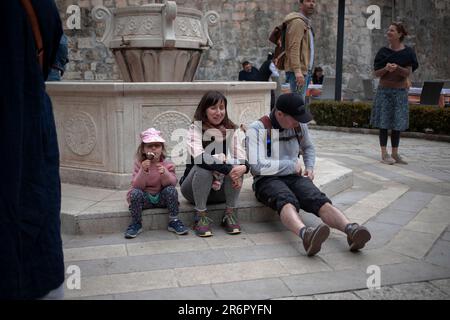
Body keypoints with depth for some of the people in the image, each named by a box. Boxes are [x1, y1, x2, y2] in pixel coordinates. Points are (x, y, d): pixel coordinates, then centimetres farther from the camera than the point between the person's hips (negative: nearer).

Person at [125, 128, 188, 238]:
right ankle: (136, 224, -11)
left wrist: (164, 173, -33)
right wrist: (143, 171, -29)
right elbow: (136, 186, -13)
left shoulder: (167, 164, -3)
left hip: (162, 198, 0)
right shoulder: (139, 163, -4)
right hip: (145, 199, 0)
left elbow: (172, 183, -14)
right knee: (135, 192, -29)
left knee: (171, 190, -28)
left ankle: (173, 221, -12)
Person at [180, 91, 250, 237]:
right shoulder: (195, 128, -12)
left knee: (236, 166, -25)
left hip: (222, 190, 3)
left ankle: (230, 213, -15)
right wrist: (226, 169, -41)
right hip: (195, 188, -3)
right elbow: (199, 157, -31)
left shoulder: (231, 130, 0)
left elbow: (241, 157, -12)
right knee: (204, 167, -33)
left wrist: (243, 167, -36)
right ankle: (201, 215, -20)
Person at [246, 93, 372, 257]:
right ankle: (305, 234, -67)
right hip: (267, 180, -5)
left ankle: (351, 230, -50)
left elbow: (308, 147, 33)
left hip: (294, 177, 5)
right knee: (286, 201, -40)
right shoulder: (257, 129, -7)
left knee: (319, 199, -28)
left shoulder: (299, 125, 11)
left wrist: (309, 167, 13)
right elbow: (257, 166, -18)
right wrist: (291, 165, -10)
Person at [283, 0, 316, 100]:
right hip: (299, 71, -10)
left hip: (305, 70, 10)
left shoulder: (306, 22, 24)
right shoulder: (297, 21, -8)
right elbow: (293, 48, -19)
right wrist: (297, 71, -28)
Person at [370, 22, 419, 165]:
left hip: (400, 91, 0)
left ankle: (395, 153, 14)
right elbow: (376, 74, 1)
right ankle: (384, 154, 2)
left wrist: (397, 68, -25)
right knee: (384, 122, -3)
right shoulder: (383, 51, 2)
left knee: (398, 123, 4)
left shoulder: (407, 52, 0)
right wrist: (386, 68, -19)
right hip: (384, 90, 0)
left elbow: (408, 73, -7)